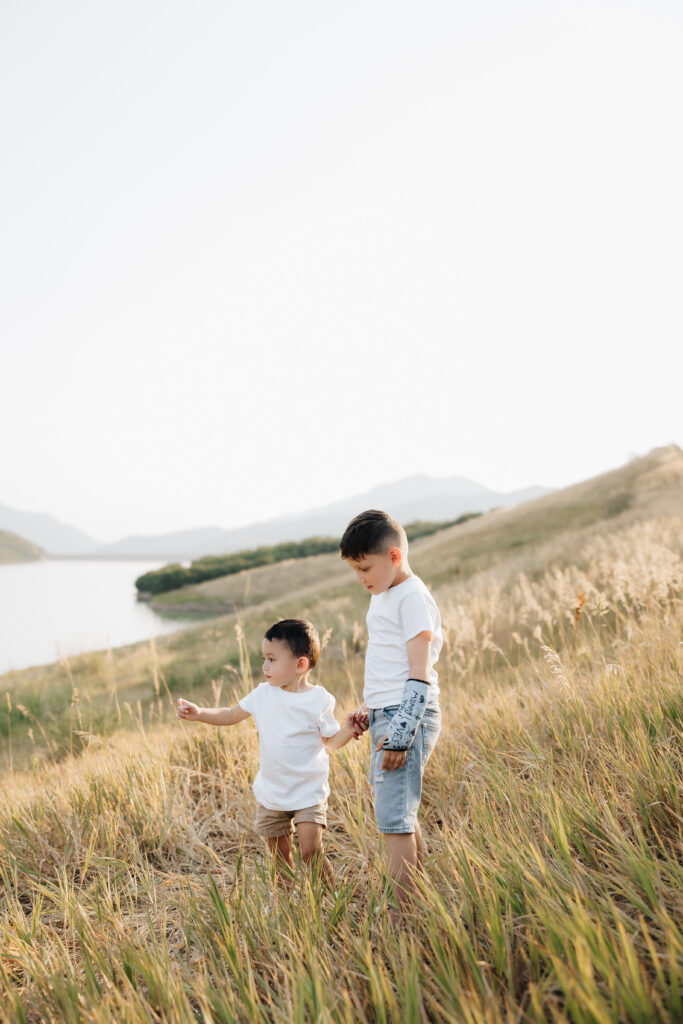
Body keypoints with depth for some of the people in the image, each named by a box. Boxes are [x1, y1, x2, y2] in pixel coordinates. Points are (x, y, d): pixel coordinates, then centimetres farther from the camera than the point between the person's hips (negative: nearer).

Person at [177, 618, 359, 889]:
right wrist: (199, 713, -7)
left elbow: (330, 742, -5)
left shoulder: (319, 700, -12)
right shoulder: (264, 694, -1)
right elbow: (232, 715, 6)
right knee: (279, 857, 14)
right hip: (271, 793, 5)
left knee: (310, 850, -15)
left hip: (308, 792, -5)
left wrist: (348, 730, -25)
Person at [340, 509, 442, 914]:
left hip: (408, 717, -10)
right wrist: (369, 711, 15)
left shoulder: (412, 597, -13)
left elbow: (420, 676, -18)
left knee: (393, 816, -9)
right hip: (388, 717, 10)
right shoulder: (384, 597, 16)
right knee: (401, 813, 14)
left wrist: (400, 735, -21)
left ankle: (404, 915, -2)